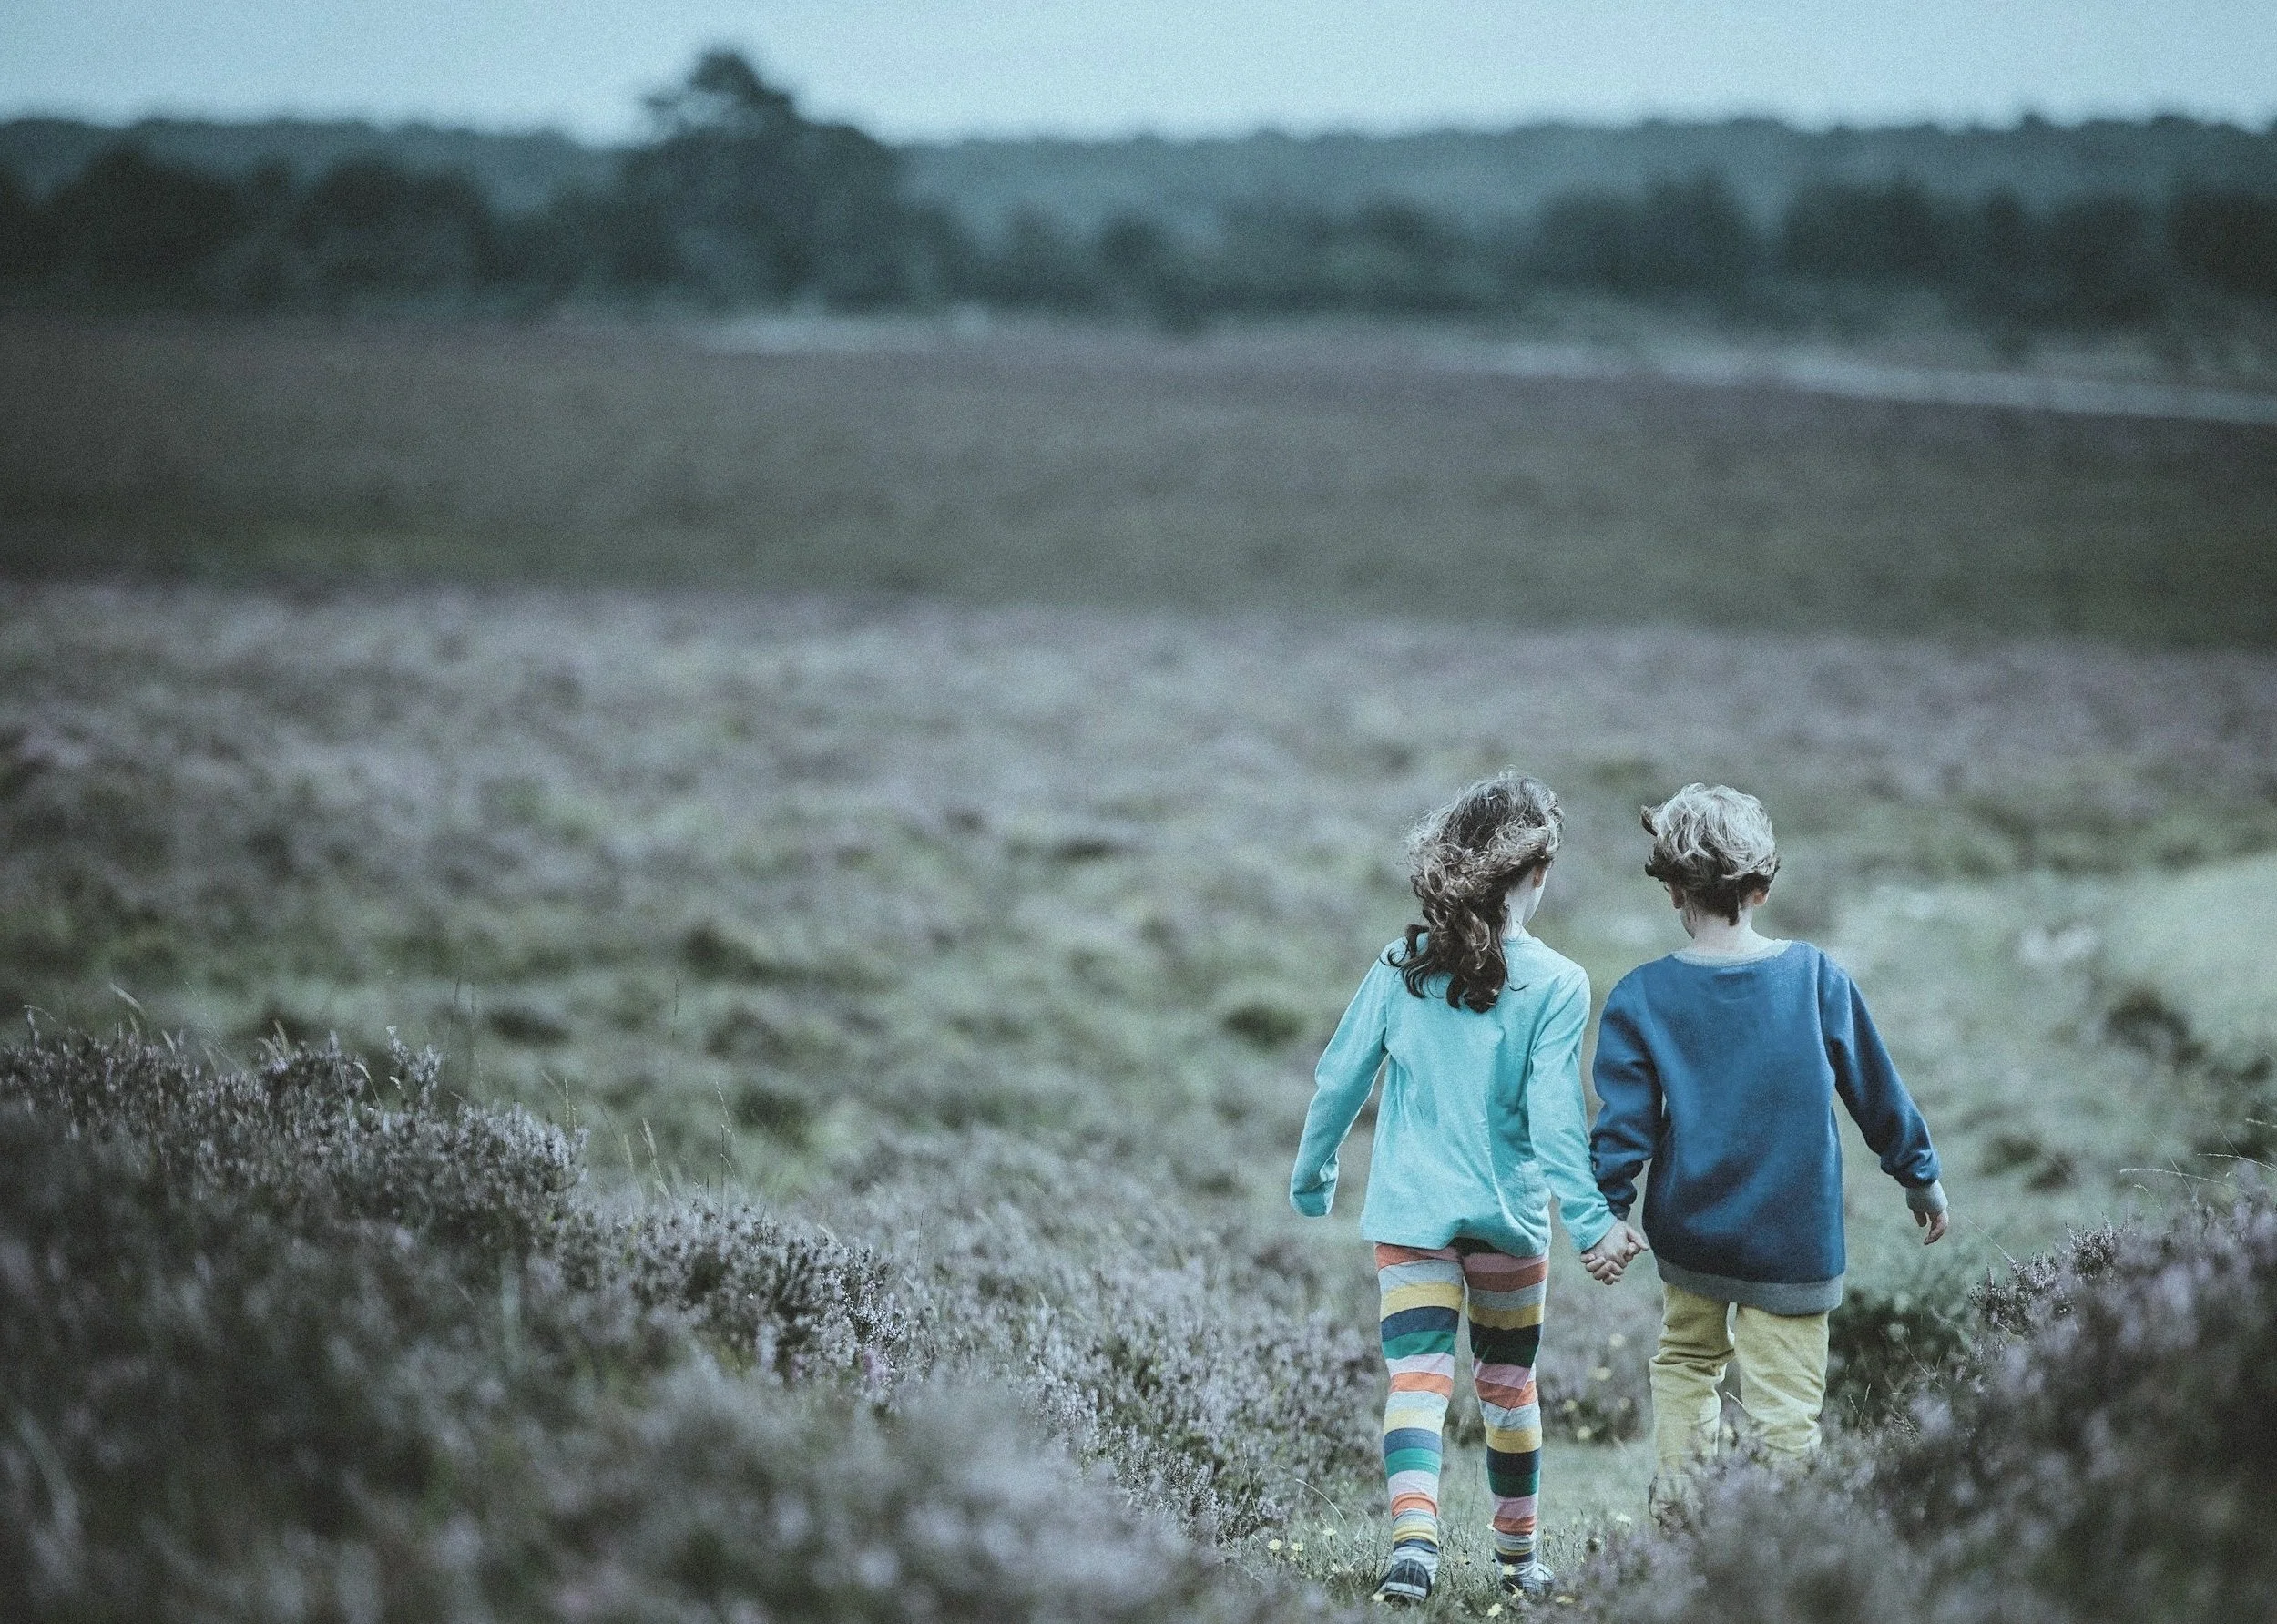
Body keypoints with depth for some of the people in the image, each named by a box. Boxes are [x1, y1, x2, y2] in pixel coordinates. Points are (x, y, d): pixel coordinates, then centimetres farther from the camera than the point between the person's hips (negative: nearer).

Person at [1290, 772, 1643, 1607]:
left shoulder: (1402, 965, -1)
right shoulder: (1557, 984, -9)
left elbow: (1339, 1080, 3)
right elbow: (1553, 1114, -16)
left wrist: (1311, 1180, 16)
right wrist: (1591, 1220, -14)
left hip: (1411, 1211, 1)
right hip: (1510, 1217, -1)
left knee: (1417, 1378, -5)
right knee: (1508, 1384, 15)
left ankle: (1413, 1537, -27)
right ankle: (1518, 1554, 28)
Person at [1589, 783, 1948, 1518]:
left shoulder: (1641, 998, -8)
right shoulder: (1815, 976, -6)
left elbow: (1625, 1122, -7)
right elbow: (1876, 1090, 3)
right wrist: (1920, 1176, 15)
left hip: (1688, 1232, 2)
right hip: (1794, 1239, -2)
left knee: (1687, 1357, 24)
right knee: (1785, 1408, 1)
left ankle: (1675, 1513, 13)